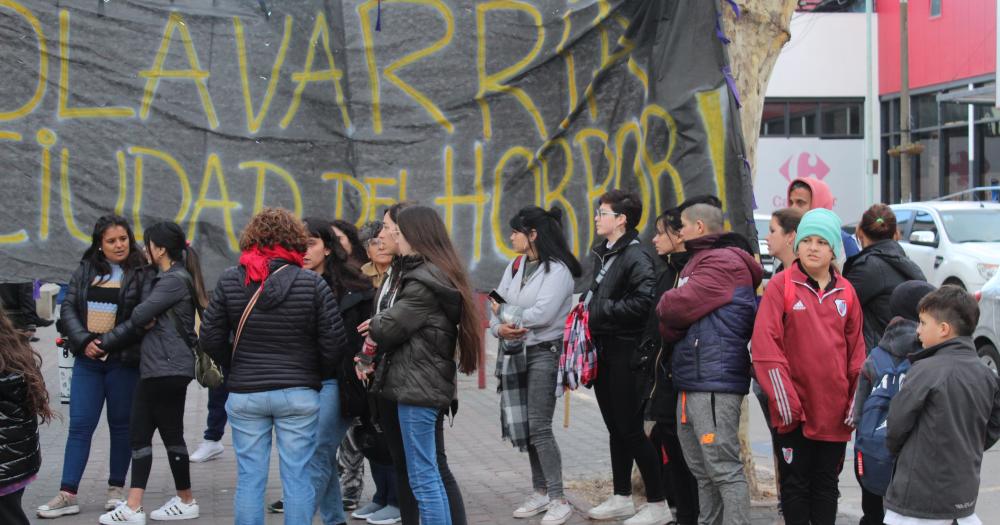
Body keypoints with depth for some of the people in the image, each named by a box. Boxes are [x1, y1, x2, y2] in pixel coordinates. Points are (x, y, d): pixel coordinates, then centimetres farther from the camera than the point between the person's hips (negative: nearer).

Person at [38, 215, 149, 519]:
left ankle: (117, 489, 20)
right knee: (79, 425, 2)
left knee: (121, 424, 8)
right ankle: (67, 495, 3)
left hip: (123, 361, -3)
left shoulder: (141, 274, -4)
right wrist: (84, 341, -7)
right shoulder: (85, 271, 8)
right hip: (87, 359, 3)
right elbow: (68, 309, 6)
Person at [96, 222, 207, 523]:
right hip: (153, 368, 10)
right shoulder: (167, 278, 17)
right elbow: (143, 321, 14)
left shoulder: (175, 280, -13)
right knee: (139, 432, 6)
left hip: (169, 369, -10)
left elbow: (139, 317, -14)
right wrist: (106, 343, -4)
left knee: (171, 434, 0)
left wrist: (105, 342, 1)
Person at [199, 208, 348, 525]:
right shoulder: (312, 283, -7)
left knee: (249, 479, 7)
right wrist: (322, 375, 11)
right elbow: (334, 343, -7)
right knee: (297, 478, 5)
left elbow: (211, 339, 0)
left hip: (245, 392, 2)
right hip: (299, 393, -1)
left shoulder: (230, 280, -1)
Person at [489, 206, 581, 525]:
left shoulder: (557, 269, -10)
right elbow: (496, 308, 6)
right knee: (524, 427, 9)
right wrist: (500, 328, -16)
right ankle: (541, 493, 19)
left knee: (539, 427, -12)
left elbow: (543, 314, -21)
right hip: (515, 354, 7)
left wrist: (506, 314, -7)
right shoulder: (515, 266, 12)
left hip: (544, 353, -7)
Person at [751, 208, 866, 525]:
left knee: (827, 484, 12)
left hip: (836, 411, 3)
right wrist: (784, 399, -16)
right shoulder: (781, 286, -5)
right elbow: (765, 345, -11)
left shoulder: (845, 292, 7)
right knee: (795, 484, 4)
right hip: (796, 410, -3)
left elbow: (857, 350, 9)